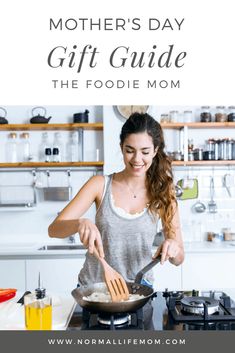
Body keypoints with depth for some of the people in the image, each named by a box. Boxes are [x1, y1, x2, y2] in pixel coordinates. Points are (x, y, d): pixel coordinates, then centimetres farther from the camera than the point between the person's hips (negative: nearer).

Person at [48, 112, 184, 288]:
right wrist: (80, 223, -26)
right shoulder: (100, 184, -3)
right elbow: (54, 229, -6)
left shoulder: (163, 194, -1)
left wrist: (173, 249, -19)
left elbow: (178, 259, 3)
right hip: (93, 286, 0)